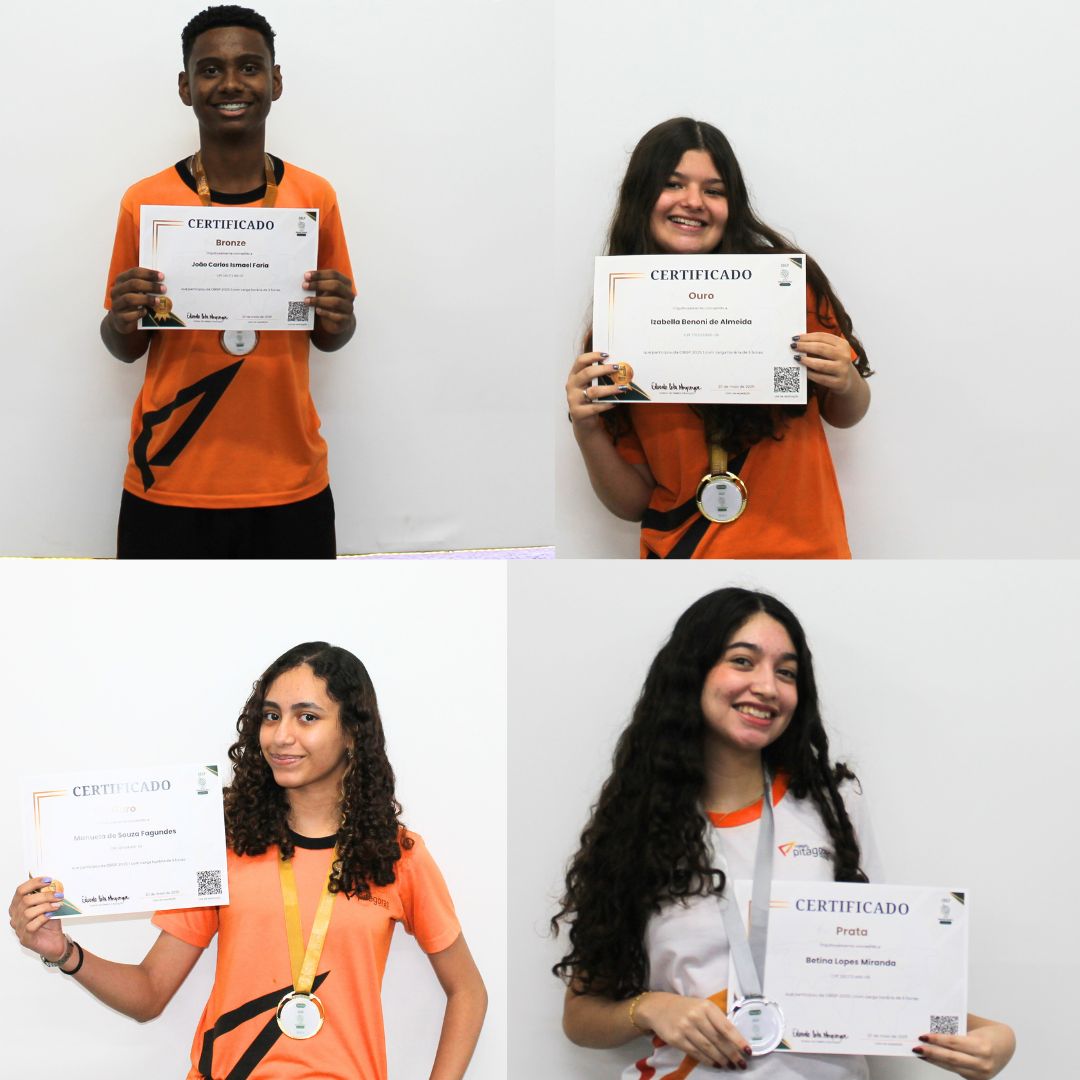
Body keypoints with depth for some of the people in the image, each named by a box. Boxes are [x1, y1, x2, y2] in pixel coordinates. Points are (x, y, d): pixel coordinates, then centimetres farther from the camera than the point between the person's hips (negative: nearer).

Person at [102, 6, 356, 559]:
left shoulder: (315, 197, 1)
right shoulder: (145, 202, -3)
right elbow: (124, 348, 7)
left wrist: (338, 317, -11)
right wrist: (123, 322, -15)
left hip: (290, 483, 1)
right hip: (170, 486, -1)